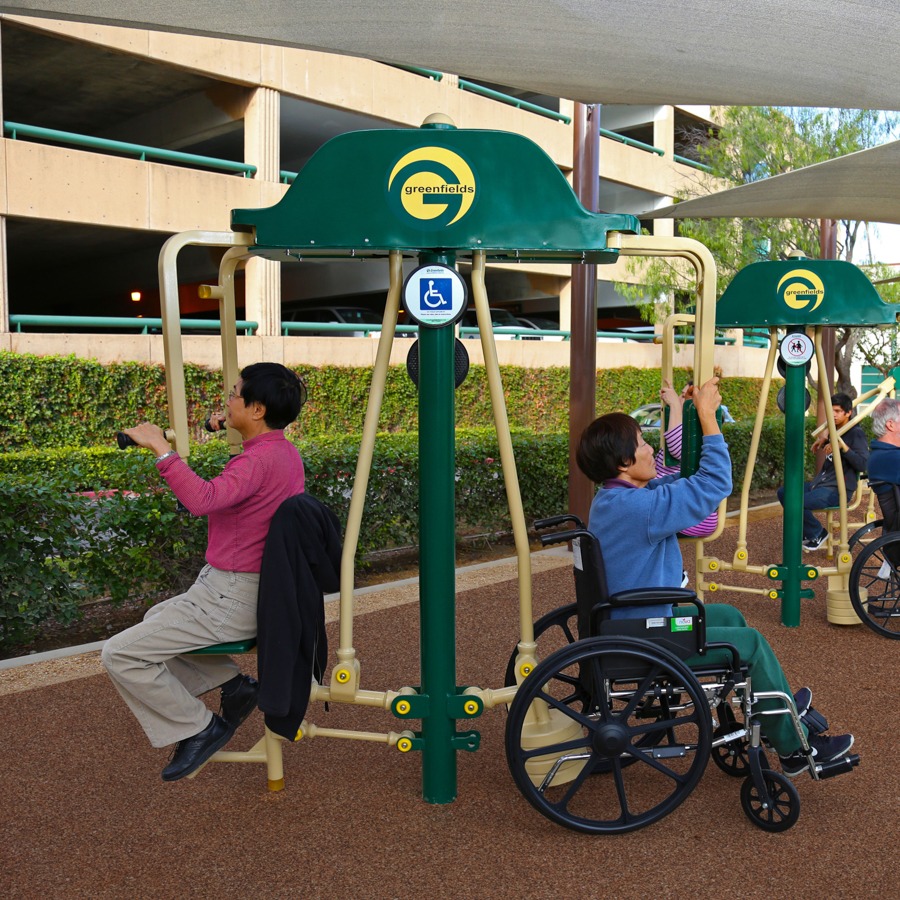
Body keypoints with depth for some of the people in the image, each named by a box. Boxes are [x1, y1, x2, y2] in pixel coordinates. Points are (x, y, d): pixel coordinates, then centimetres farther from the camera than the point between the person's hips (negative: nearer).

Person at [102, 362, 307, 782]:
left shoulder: (260, 460, -24)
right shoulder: (286, 453, 7)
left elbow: (203, 499, -40)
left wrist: (161, 447, -34)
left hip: (234, 598, -10)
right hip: (256, 589, 10)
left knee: (120, 654, -7)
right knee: (156, 618, 30)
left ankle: (197, 728, 4)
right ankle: (233, 684, 19)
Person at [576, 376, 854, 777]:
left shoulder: (610, 499, 2)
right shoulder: (637, 507, -30)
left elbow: (682, 482, 12)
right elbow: (714, 484, -26)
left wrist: (700, 417, 4)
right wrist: (707, 414, -18)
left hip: (628, 623, 10)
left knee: (730, 617, 22)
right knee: (751, 642, 3)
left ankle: (775, 705, 38)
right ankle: (793, 747, 20)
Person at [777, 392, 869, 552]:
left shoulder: (856, 433, -11)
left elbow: (863, 465, -23)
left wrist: (843, 446, -30)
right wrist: (824, 437, 15)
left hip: (839, 489, -9)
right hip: (821, 482, 9)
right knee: (783, 492, 4)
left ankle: (817, 533, 1)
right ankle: (807, 530, 14)